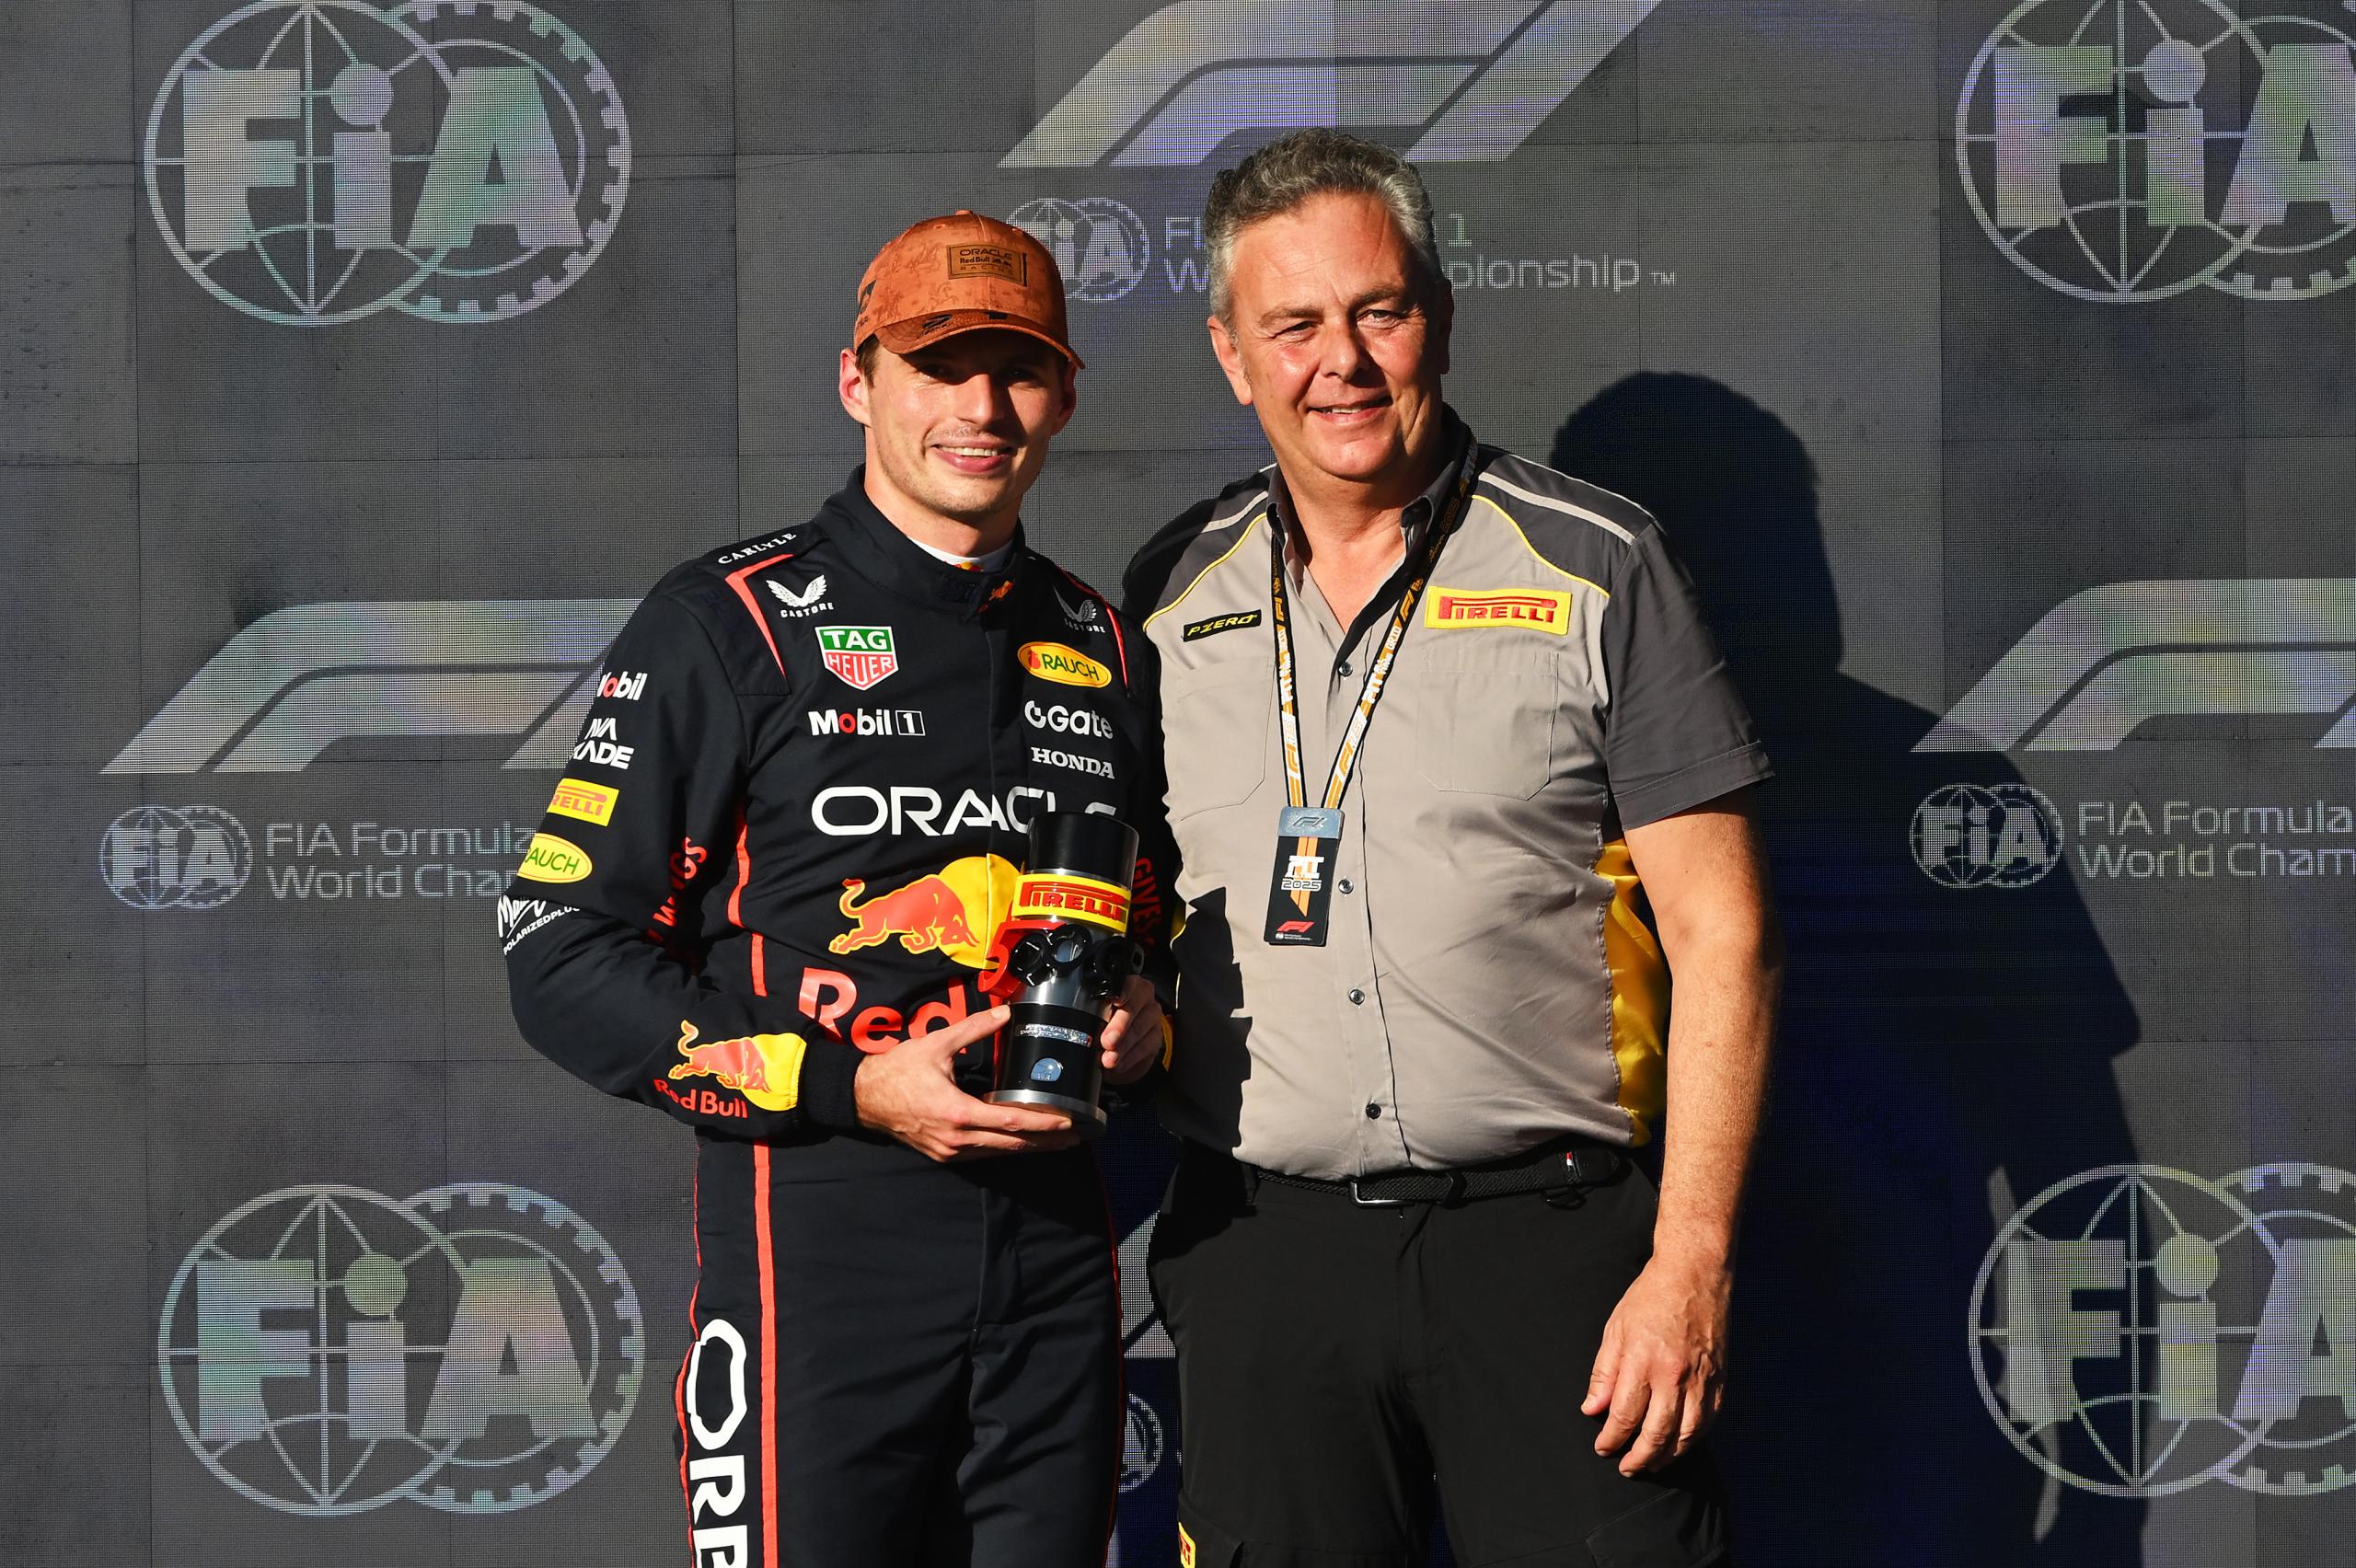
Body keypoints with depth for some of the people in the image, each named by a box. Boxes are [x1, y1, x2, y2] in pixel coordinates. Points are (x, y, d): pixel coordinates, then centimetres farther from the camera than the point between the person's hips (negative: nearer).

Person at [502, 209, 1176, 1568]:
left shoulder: (1104, 648, 15)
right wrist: (854, 1087, -14)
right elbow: (563, 957, -6)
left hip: (1057, 1244, 5)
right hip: (819, 1240, -5)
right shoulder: (732, 625, -1)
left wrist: (1146, 1024, 2)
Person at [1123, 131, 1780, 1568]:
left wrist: (1690, 1266, -10)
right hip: (1265, 1257, 3)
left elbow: (1722, 939, -3)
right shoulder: (1171, 601, 10)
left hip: (1551, 1236, -3)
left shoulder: (1594, 565, 0)